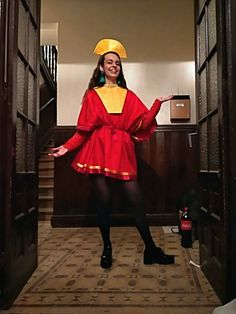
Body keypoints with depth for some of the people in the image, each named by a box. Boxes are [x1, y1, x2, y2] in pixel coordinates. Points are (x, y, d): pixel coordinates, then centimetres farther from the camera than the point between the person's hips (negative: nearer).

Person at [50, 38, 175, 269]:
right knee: (103, 200, 0)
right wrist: (67, 147, -7)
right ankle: (107, 249, 18)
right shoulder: (92, 95, 10)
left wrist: (158, 103, -2)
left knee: (136, 200, -2)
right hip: (99, 150, -1)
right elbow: (84, 130, 4)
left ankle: (151, 250, 8)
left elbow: (143, 122, 7)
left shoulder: (128, 95, 16)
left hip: (123, 151, 2)